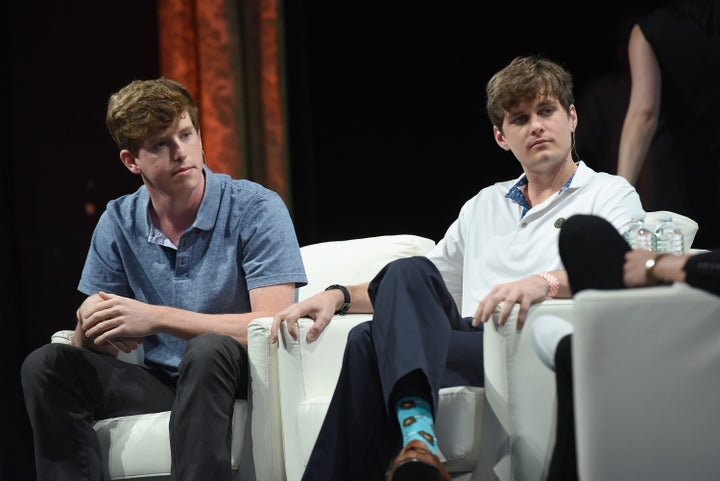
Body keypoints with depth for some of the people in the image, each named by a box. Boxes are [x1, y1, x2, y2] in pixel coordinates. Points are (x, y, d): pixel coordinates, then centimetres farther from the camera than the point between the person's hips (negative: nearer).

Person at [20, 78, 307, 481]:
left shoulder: (257, 209, -9)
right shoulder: (118, 224, 5)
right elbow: (88, 348, 9)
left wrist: (156, 318, -24)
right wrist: (91, 323, -18)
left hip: (245, 385, -5)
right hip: (161, 384, 5)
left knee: (206, 349, -36)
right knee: (46, 365, -13)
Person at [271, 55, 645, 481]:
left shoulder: (611, 195, 11)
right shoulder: (484, 206, 31)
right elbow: (422, 286, 33)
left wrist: (547, 282, -32)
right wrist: (339, 297, 15)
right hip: (469, 342, 6)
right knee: (408, 273, -27)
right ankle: (417, 437, -41)